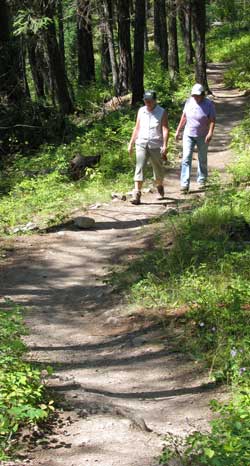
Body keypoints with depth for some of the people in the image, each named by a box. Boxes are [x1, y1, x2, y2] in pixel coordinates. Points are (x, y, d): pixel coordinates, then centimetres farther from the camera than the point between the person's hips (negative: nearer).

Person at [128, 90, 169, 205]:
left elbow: (165, 129, -8)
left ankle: (159, 186, 41)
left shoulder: (162, 112, -3)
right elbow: (137, 128, 14)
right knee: (139, 168, -12)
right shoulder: (141, 111, 7)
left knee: (158, 169, 12)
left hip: (156, 145, -1)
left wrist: (164, 146, -17)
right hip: (141, 144, 1)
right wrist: (131, 143, 12)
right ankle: (137, 194, -18)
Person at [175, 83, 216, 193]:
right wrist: (178, 131, 12)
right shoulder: (189, 102, 1)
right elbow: (184, 117, 11)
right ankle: (185, 184, -15)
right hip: (188, 135, 2)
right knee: (186, 159, -10)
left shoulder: (209, 104, -9)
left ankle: (202, 181, 31)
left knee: (202, 160, 13)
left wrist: (210, 133, -26)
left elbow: (212, 120, -12)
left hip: (202, 137, -2)